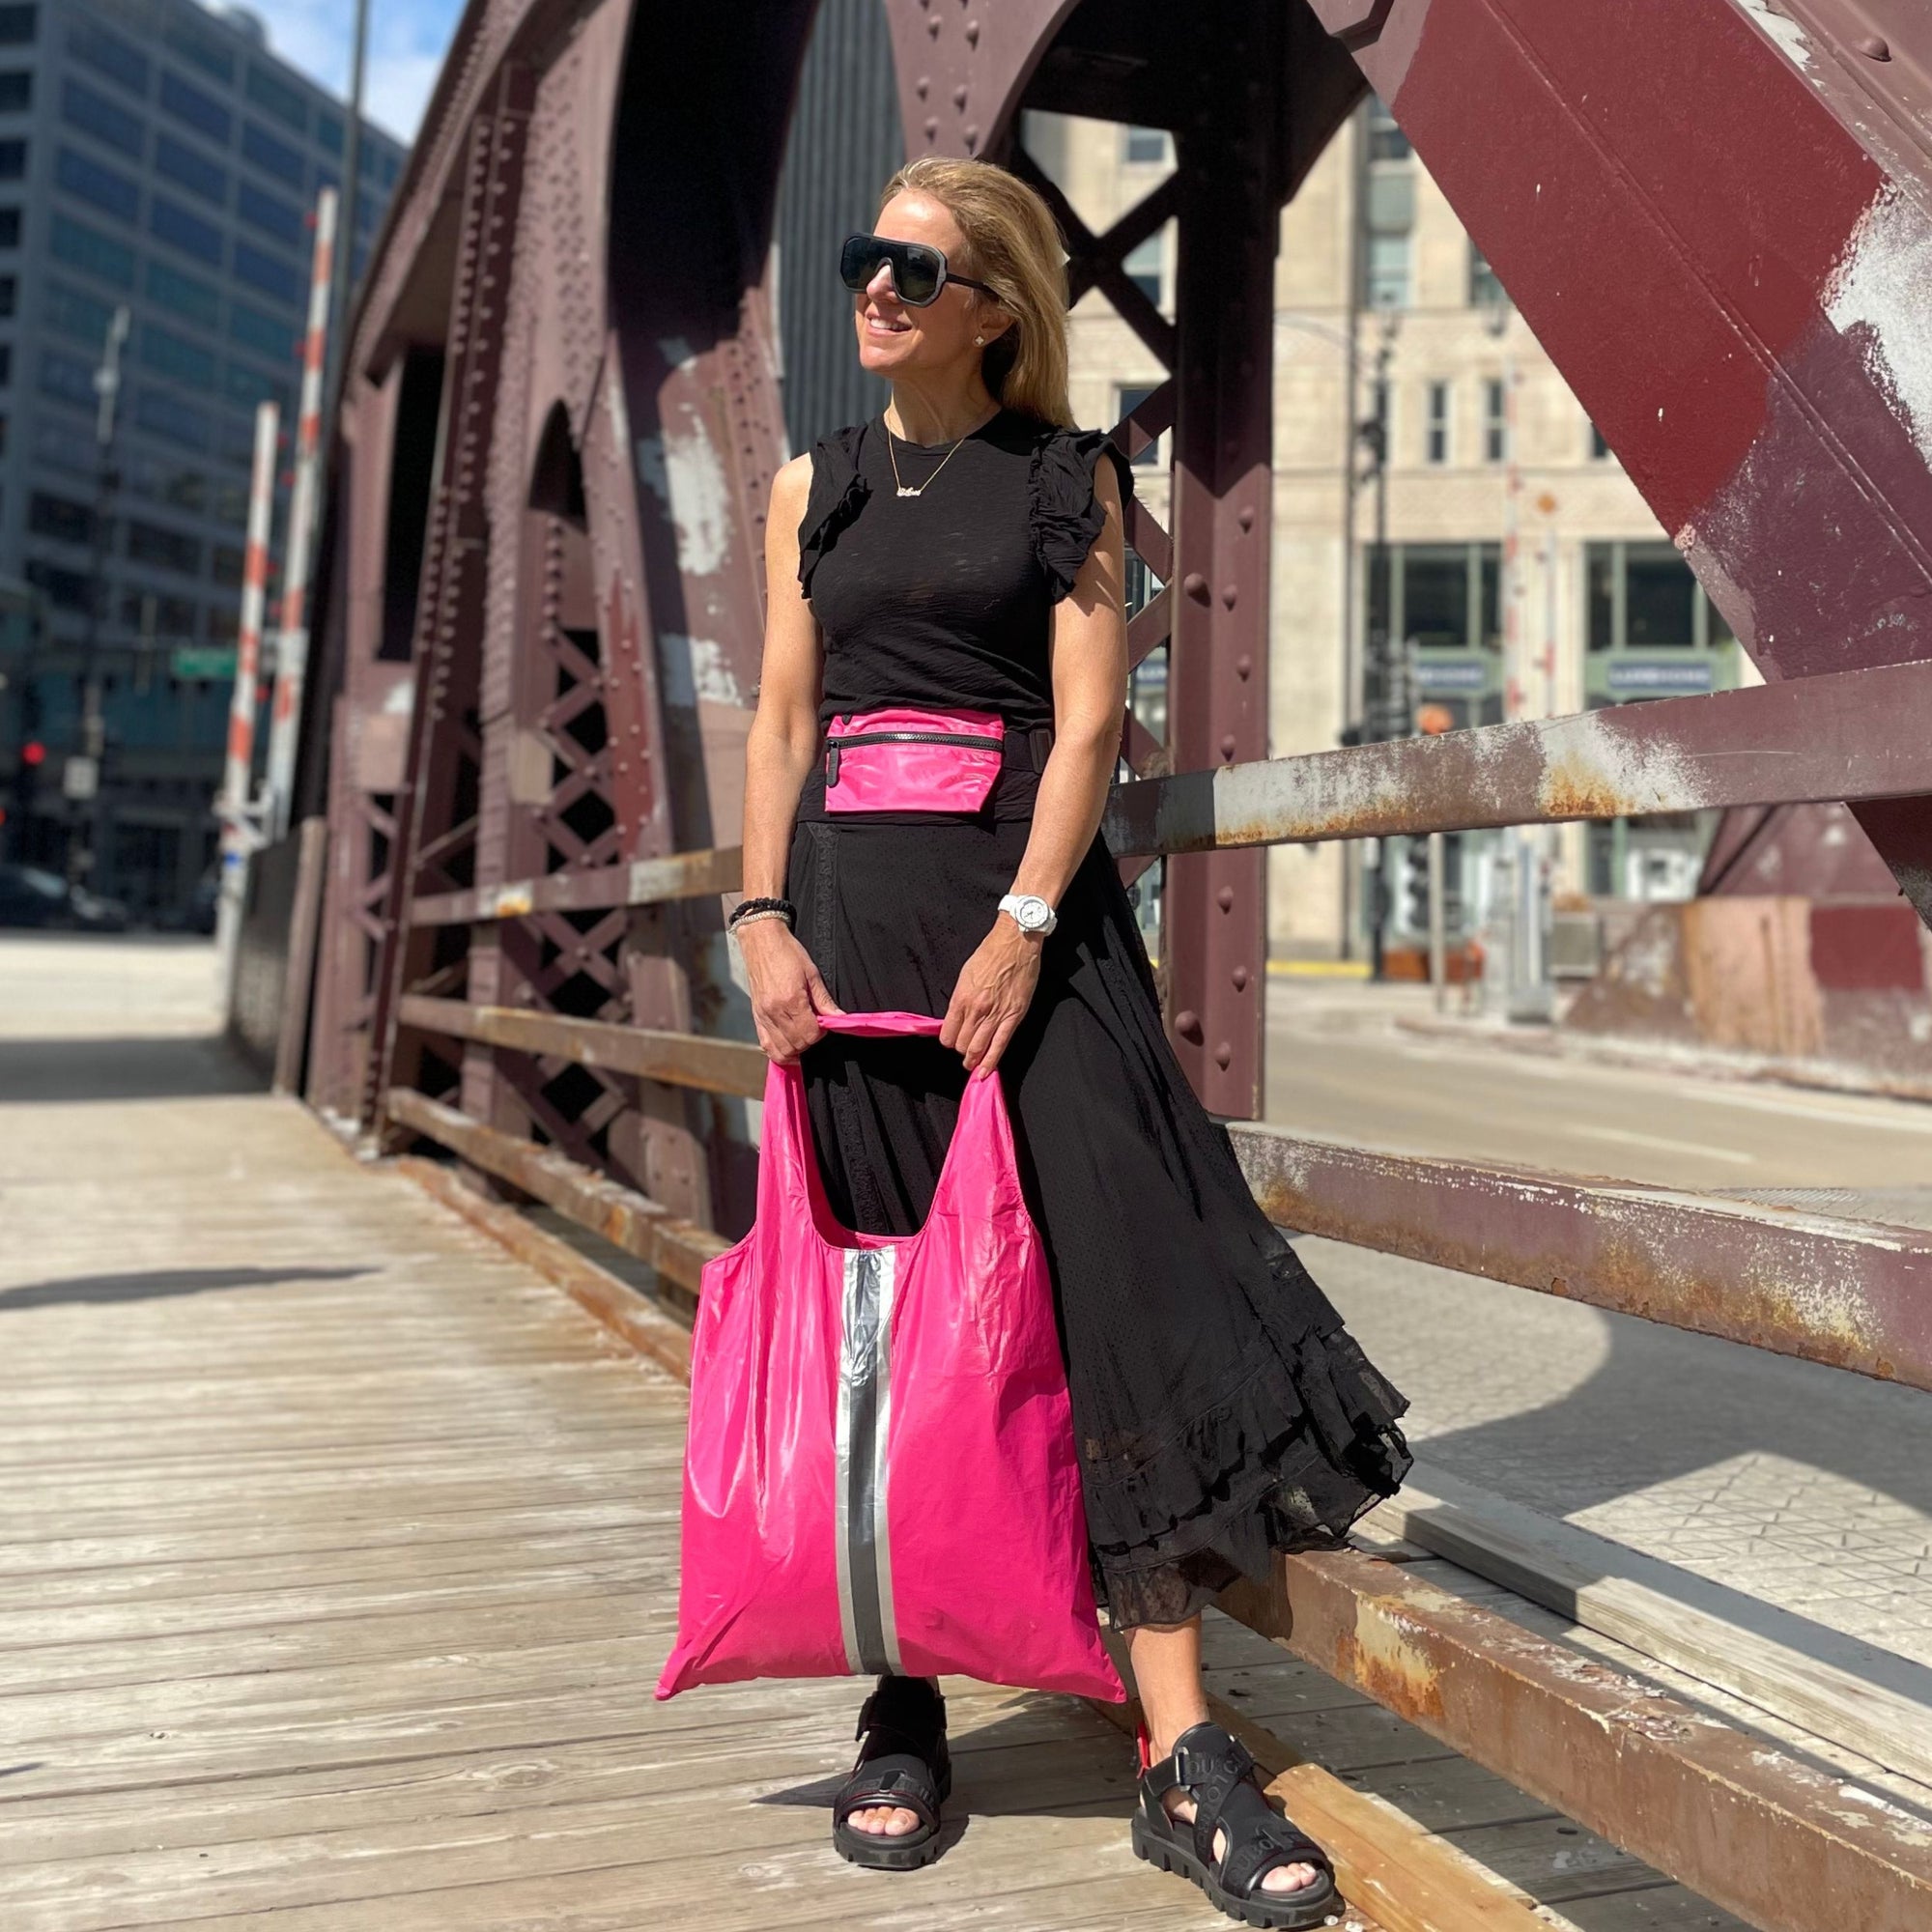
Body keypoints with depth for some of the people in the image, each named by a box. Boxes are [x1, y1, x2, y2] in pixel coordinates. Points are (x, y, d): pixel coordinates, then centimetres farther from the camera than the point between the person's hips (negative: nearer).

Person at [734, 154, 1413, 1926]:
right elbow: (782, 728, 12)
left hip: (1034, 907, -3)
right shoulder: (815, 489, 15)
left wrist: (1022, 928, -14)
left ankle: (1184, 1760, -2)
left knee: (1116, 1287, -9)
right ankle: (904, 1720, 15)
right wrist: (764, 920, -1)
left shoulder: (1070, 480, 6)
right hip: (854, 907, 3)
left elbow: (1088, 720, -3)